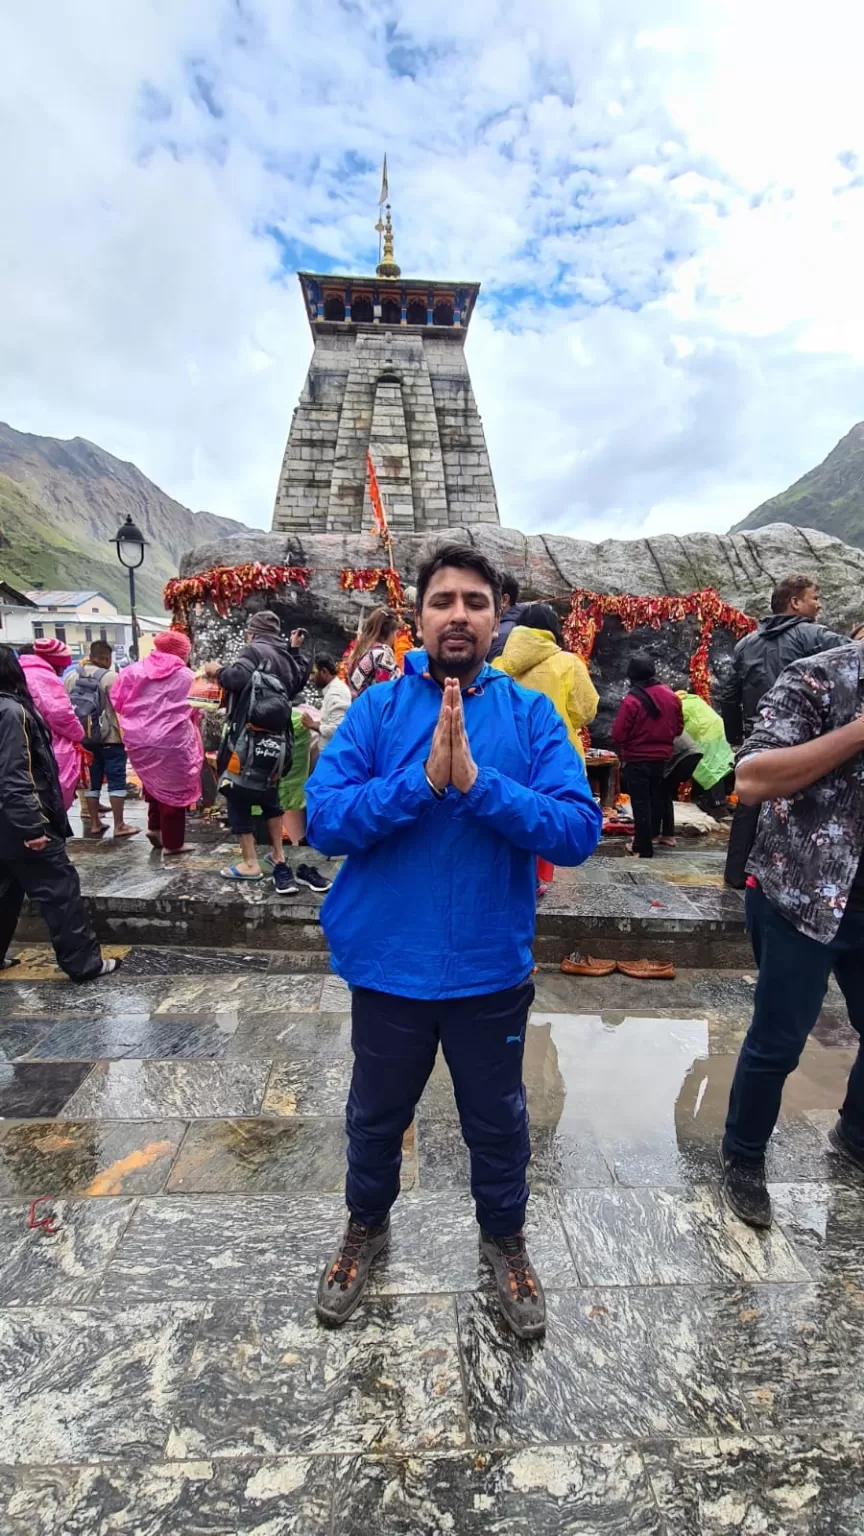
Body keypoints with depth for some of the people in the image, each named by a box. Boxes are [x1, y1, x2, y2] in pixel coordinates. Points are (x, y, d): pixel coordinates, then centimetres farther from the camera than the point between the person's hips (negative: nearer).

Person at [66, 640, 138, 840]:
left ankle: (94, 824, 18)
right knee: (116, 780, 0)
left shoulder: (71, 677, 6)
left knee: (92, 780, 13)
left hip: (83, 738, 6)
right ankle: (119, 826, 0)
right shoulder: (110, 677, -14)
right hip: (109, 737, -6)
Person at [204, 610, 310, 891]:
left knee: (238, 794, 2)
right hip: (276, 738, 7)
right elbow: (298, 683, 30)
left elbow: (236, 678, -23)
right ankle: (278, 855, 26)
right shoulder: (287, 657, 13)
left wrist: (217, 671, -3)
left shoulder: (254, 650, -7)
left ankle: (250, 863, 1)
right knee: (269, 794, 21)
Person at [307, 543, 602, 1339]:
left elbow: (580, 830, -16)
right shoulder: (376, 707, -7)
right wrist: (422, 780, -27)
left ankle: (504, 1235, 52)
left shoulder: (531, 714, -7)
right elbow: (322, 819, -15)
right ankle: (367, 1225, 53)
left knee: (498, 1119, 22)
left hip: (491, 967, 0)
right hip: (389, 963, 1)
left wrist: (476, 782, -27)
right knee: (377, 1114, 23)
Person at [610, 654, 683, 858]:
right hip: (662, 758, 6)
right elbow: (678, 728, 9)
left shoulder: (631, 700, -20)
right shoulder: (671, 696, -2)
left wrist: (621, 755, 1)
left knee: (640, 804, 3)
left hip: (637, 760, -5)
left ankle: (645, 849, 7)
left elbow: (618, 735, -17)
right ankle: (644, 841, 30)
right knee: (655, 800, 18)